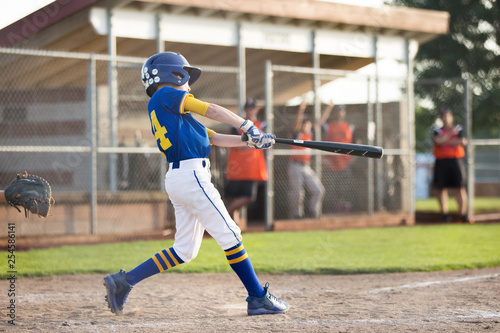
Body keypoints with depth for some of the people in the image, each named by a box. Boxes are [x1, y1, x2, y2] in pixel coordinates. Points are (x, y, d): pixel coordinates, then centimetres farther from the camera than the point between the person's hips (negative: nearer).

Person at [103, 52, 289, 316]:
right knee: (229, 235, -6)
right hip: (192, 175, -9)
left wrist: (249, 142, 12)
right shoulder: (166, 95, 0)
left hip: (176, 180, 10)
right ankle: (258, 298, -3)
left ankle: (124, 281, 9)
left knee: (185, 250, 10)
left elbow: (214, 138, 20)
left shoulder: (161, 111, 25)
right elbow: (211, 110, -4)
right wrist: (248, 126, 1)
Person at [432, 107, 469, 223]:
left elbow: (463, 142, -5)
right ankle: (445, 214, 3)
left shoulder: (458, 129, 10)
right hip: (441, 162, 1)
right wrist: (450, 133, -8)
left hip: (455, 161, -1)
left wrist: (446, 141, -8)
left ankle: (463, 214, -8)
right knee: (441, 188, -2)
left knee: (460, 187, -7)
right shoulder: (437, 131, 12)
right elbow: (437, 141, -9)